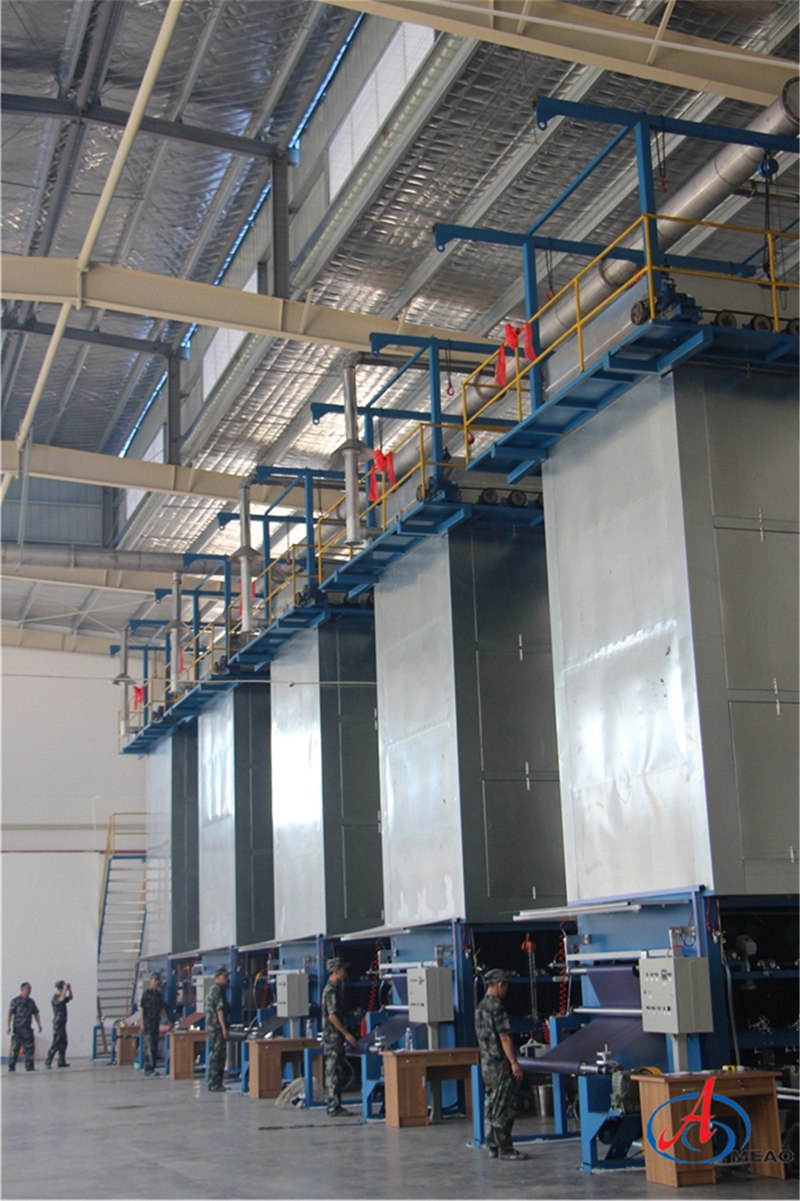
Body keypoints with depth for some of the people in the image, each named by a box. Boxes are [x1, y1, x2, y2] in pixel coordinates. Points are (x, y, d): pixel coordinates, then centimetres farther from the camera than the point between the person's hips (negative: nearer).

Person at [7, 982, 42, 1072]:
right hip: (17, 1028, -5)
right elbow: (10, 1013, -7)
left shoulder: (31, 1001, 11)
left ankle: (29, 1066, 7)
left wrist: (39, 1024, 10)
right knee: (15, 1048, -3)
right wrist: (8, 1026, -14)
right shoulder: (15, 1001, -4)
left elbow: (36, 1013, 15)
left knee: (29, 1048, 3)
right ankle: (11, 1067, 3)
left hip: (27, 1028, 5)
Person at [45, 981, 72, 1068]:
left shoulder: (61, 997, 15)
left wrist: (69, 989, 10)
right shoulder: (55, 998, -13)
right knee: (56, 1043, -12)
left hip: (62, 1023, 10)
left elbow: (70, 997, 26)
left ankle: (61, 1062, 13)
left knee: (63, 1043, 10)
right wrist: (65, 989, -23)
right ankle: (48, 1062, -12)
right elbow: (62, 999, -32)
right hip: (58, 1024, -10)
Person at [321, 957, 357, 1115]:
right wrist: (346, 1034, -19)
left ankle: (335, 1105, 16)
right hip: (332, 1037, -10)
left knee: (340, 1073, 12)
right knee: (333, 1073, -6)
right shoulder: (330, 990, -16)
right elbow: (332, 1016, -21)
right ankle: (333, 1107, -3)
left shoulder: (335, 988, 15)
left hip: (337, 1037, 10)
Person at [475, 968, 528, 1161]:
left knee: (492, 1108, 13)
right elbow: (504, 1037, -20)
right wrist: (514, 1062, -19)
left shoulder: (481, 1007, 13)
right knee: (504, 1109, -4)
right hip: (500, 1065, -9)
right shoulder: (496, 1007, -16)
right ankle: (505, 1149, -1)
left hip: (486, 1064, 9)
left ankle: (493, 1146, 18)